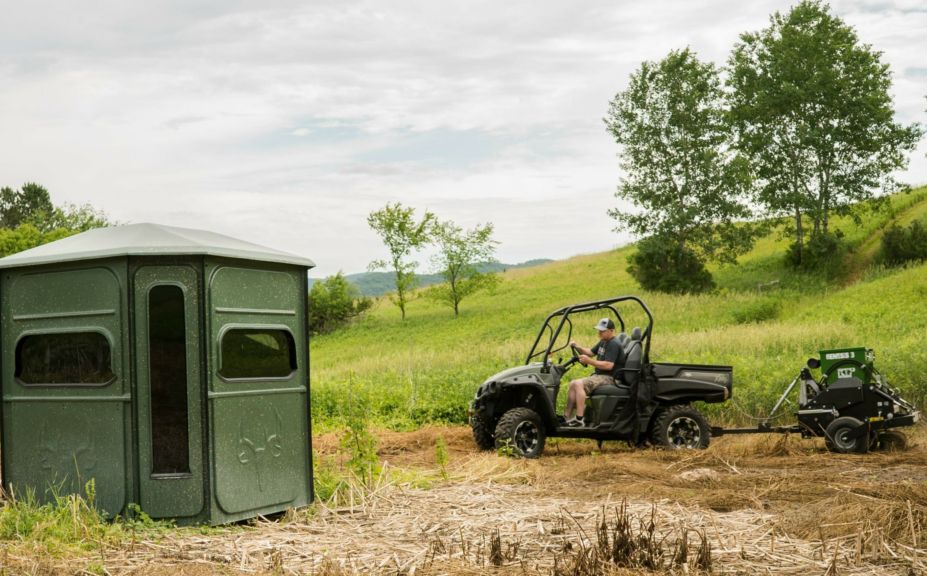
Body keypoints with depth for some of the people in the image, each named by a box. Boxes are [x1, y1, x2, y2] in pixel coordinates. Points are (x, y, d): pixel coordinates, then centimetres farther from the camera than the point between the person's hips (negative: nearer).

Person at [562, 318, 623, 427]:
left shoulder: (614, 344, -15)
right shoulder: (603, 342, 17)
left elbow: (609, 365, -25)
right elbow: (590, 352, 25)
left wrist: (589, 361, -25)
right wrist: (578, 348, 6)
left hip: (608, 378, -10)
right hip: (599, 376, 10)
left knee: (578, 384, -25)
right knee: (573, 384, 4)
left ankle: (579, 420, -30)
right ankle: (567, 416, 1)